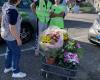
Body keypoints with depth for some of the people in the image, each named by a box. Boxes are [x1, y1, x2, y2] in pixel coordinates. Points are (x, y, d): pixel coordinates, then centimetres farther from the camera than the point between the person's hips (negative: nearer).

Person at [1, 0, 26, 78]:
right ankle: (16, 72, 28)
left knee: (10, 51, 26)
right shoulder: (13, 11, -33)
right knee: (16, 53, 11)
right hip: (12, 37, -9)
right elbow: (12, 28, -28)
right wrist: (18, 39, -15)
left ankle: (7, 67, 45)